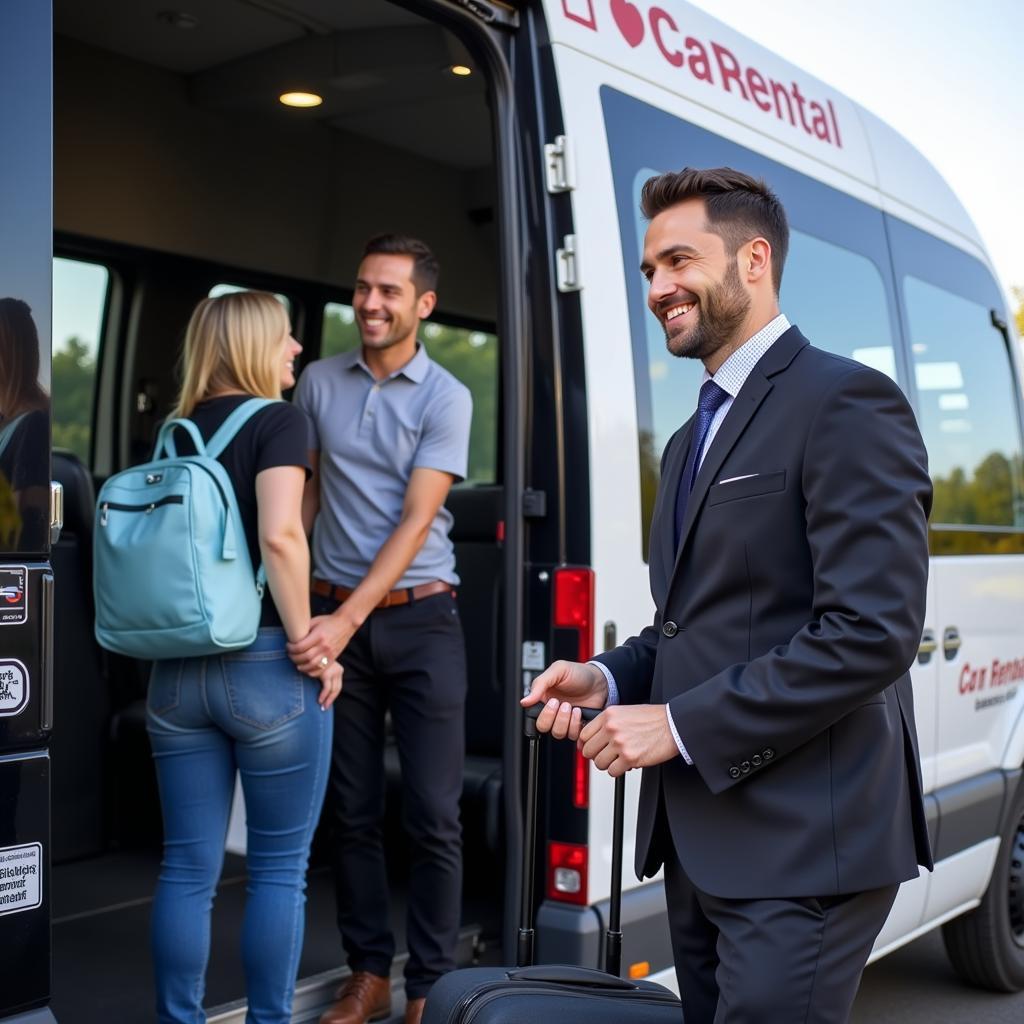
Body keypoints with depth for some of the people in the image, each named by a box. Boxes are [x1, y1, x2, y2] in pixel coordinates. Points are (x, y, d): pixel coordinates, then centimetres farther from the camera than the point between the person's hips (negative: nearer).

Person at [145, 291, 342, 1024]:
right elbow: (280, 535, -21)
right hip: (262, 666, -6)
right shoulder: (278, 420, -7)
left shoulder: (176, 432, 12)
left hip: (177, 668, 6)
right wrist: (308, 643, -14)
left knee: (187, 867, 11)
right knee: (279, 869, 7)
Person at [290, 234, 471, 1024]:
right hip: (335, 615, 3)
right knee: (352, 809, 9)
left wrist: (350, 618, -22)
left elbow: (416, 521, -13)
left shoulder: (446, 397, -5)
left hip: (419, 620, -3)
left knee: (433, 814, 0)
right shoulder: (319, 381, 5)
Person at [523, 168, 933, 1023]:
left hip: (800, 846, -9)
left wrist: (680, 724, -18)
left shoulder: (845, 403, -11)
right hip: (700, 838, 9)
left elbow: (873, 632, -20)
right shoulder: (693, 439, 18)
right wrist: (608, 679, 3)